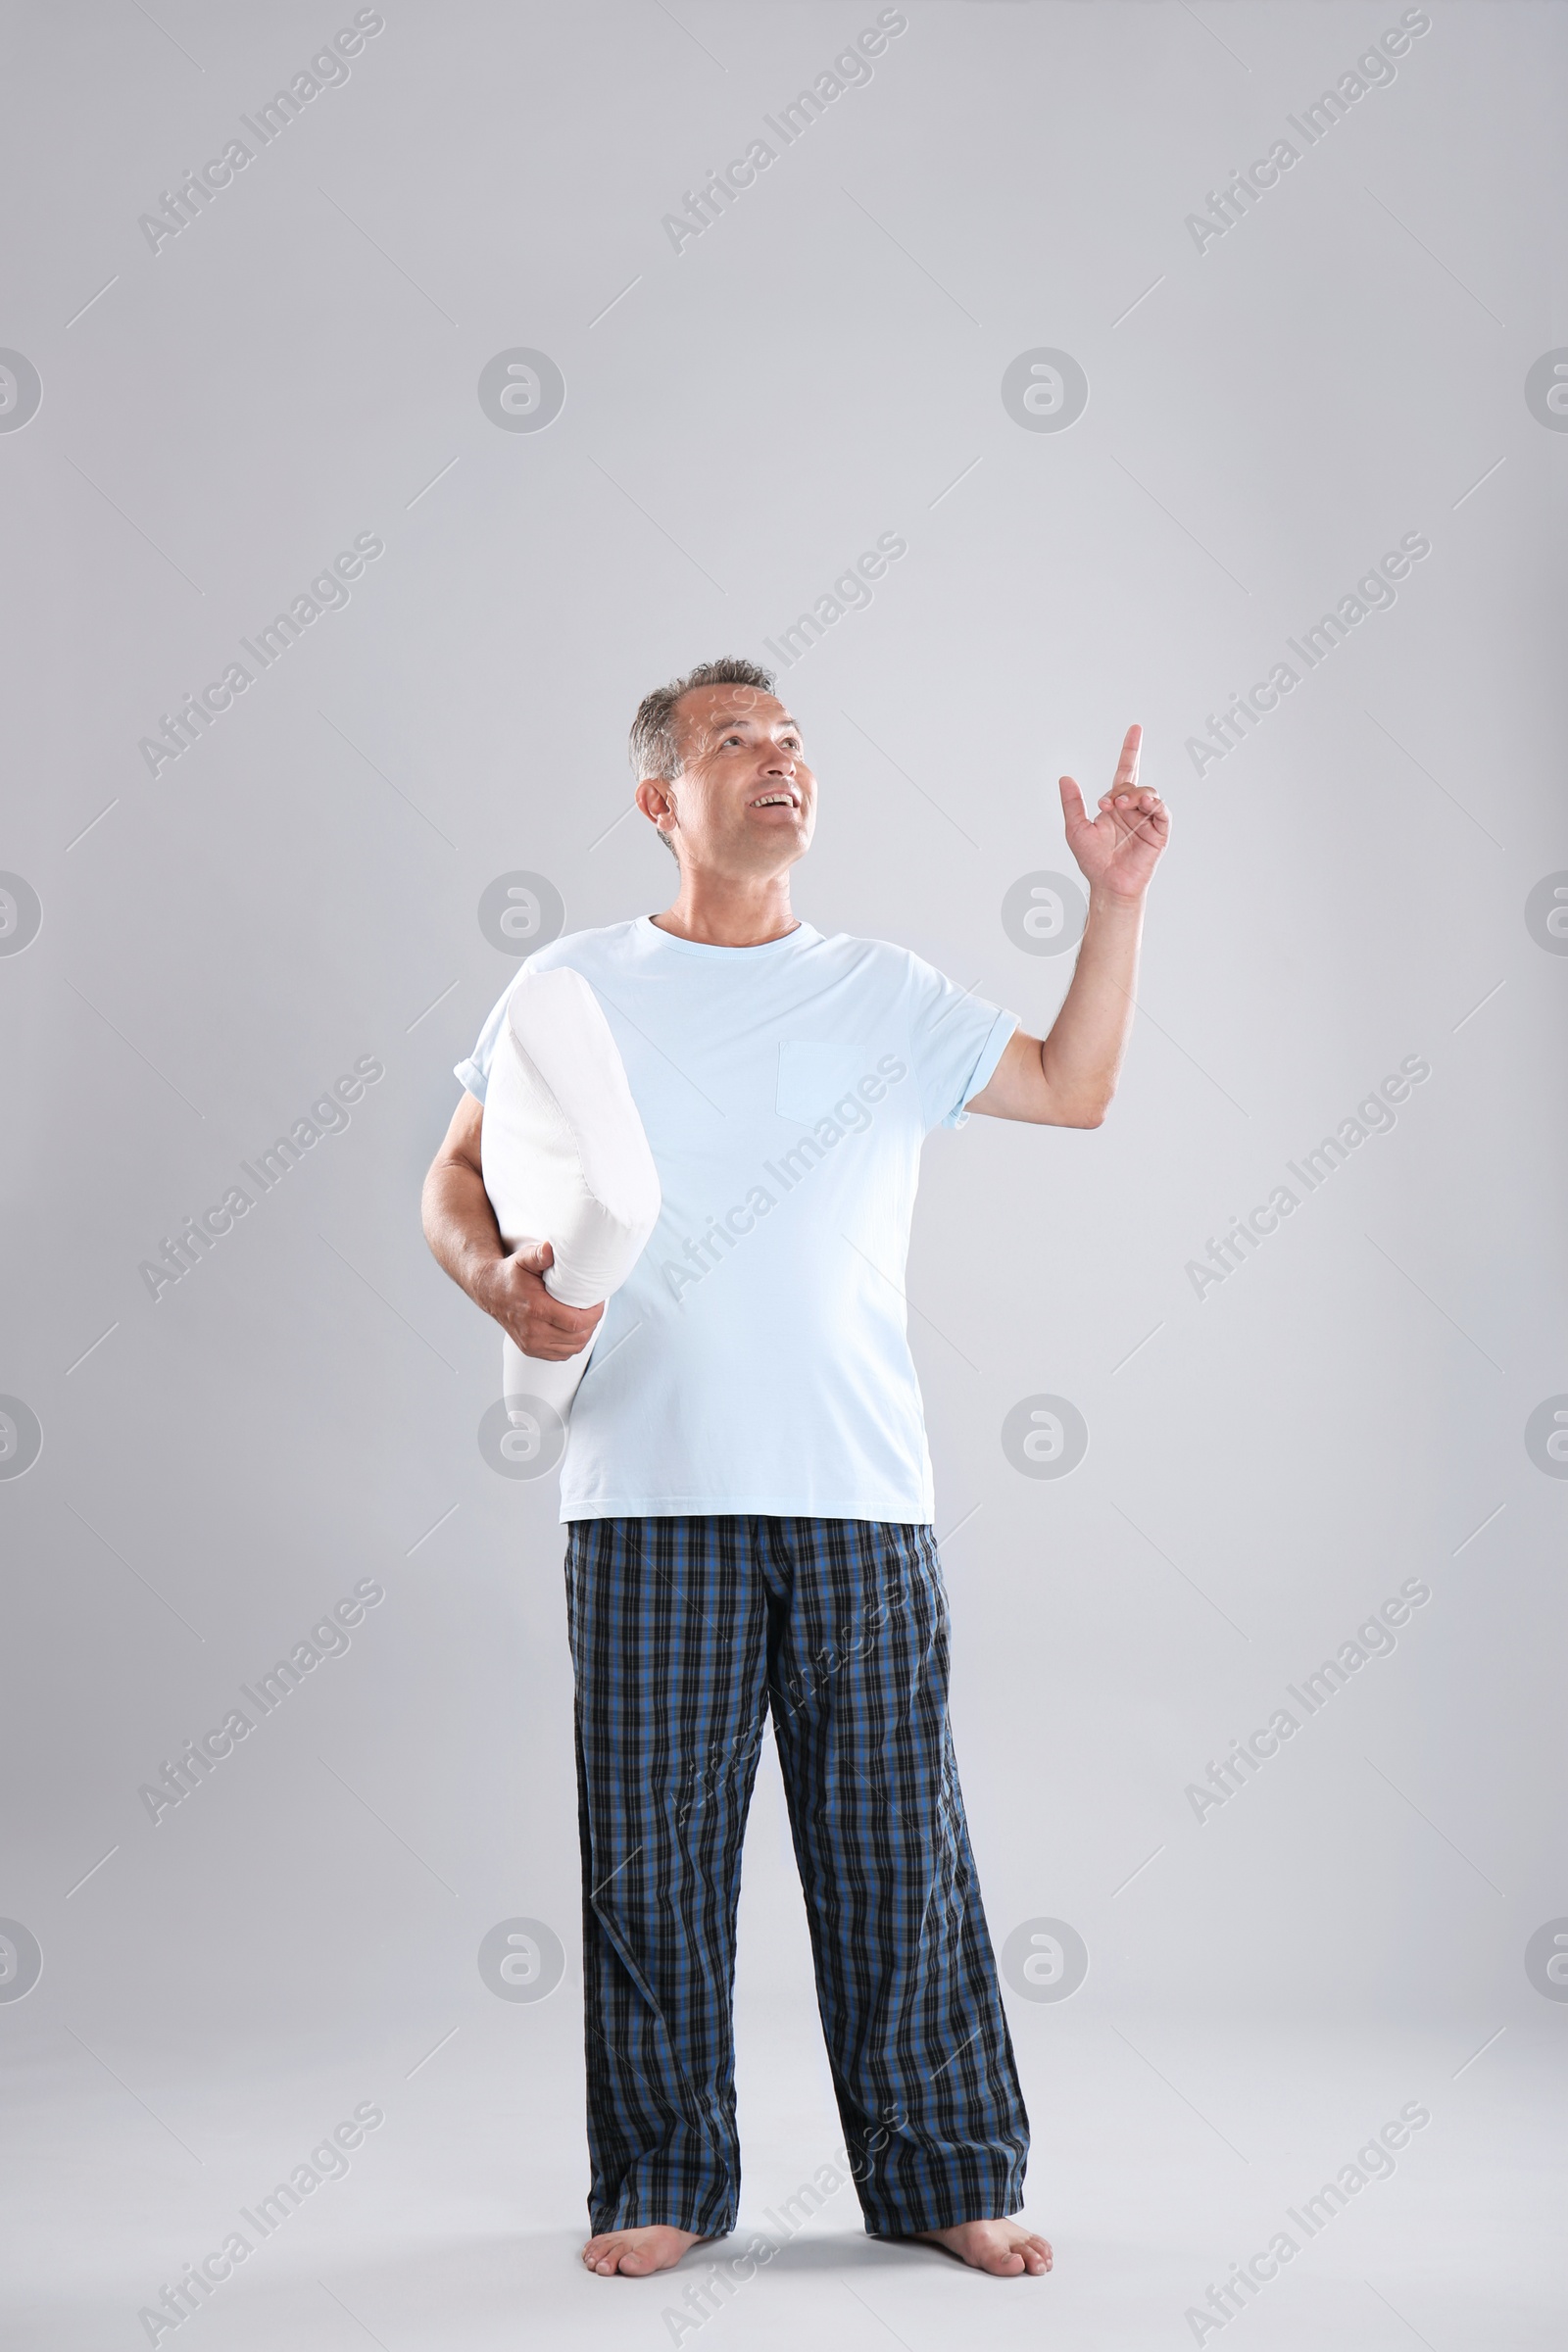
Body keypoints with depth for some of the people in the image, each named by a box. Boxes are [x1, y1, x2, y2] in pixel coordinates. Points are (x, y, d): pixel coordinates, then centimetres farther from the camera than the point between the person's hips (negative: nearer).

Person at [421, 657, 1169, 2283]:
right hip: (647, 1494, -1)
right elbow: (455, 1185, 10)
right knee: (652, 1850, 3)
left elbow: (1072, 1091, 17)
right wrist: (499, 1282, -12)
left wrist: (1114, 898, 10)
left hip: (862, 1495, 1)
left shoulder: (885, 994, 14)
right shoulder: (577, 984, 10)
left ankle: (945, 2177, 17)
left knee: (894, 1845, 4)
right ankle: (664, 2182, 19)